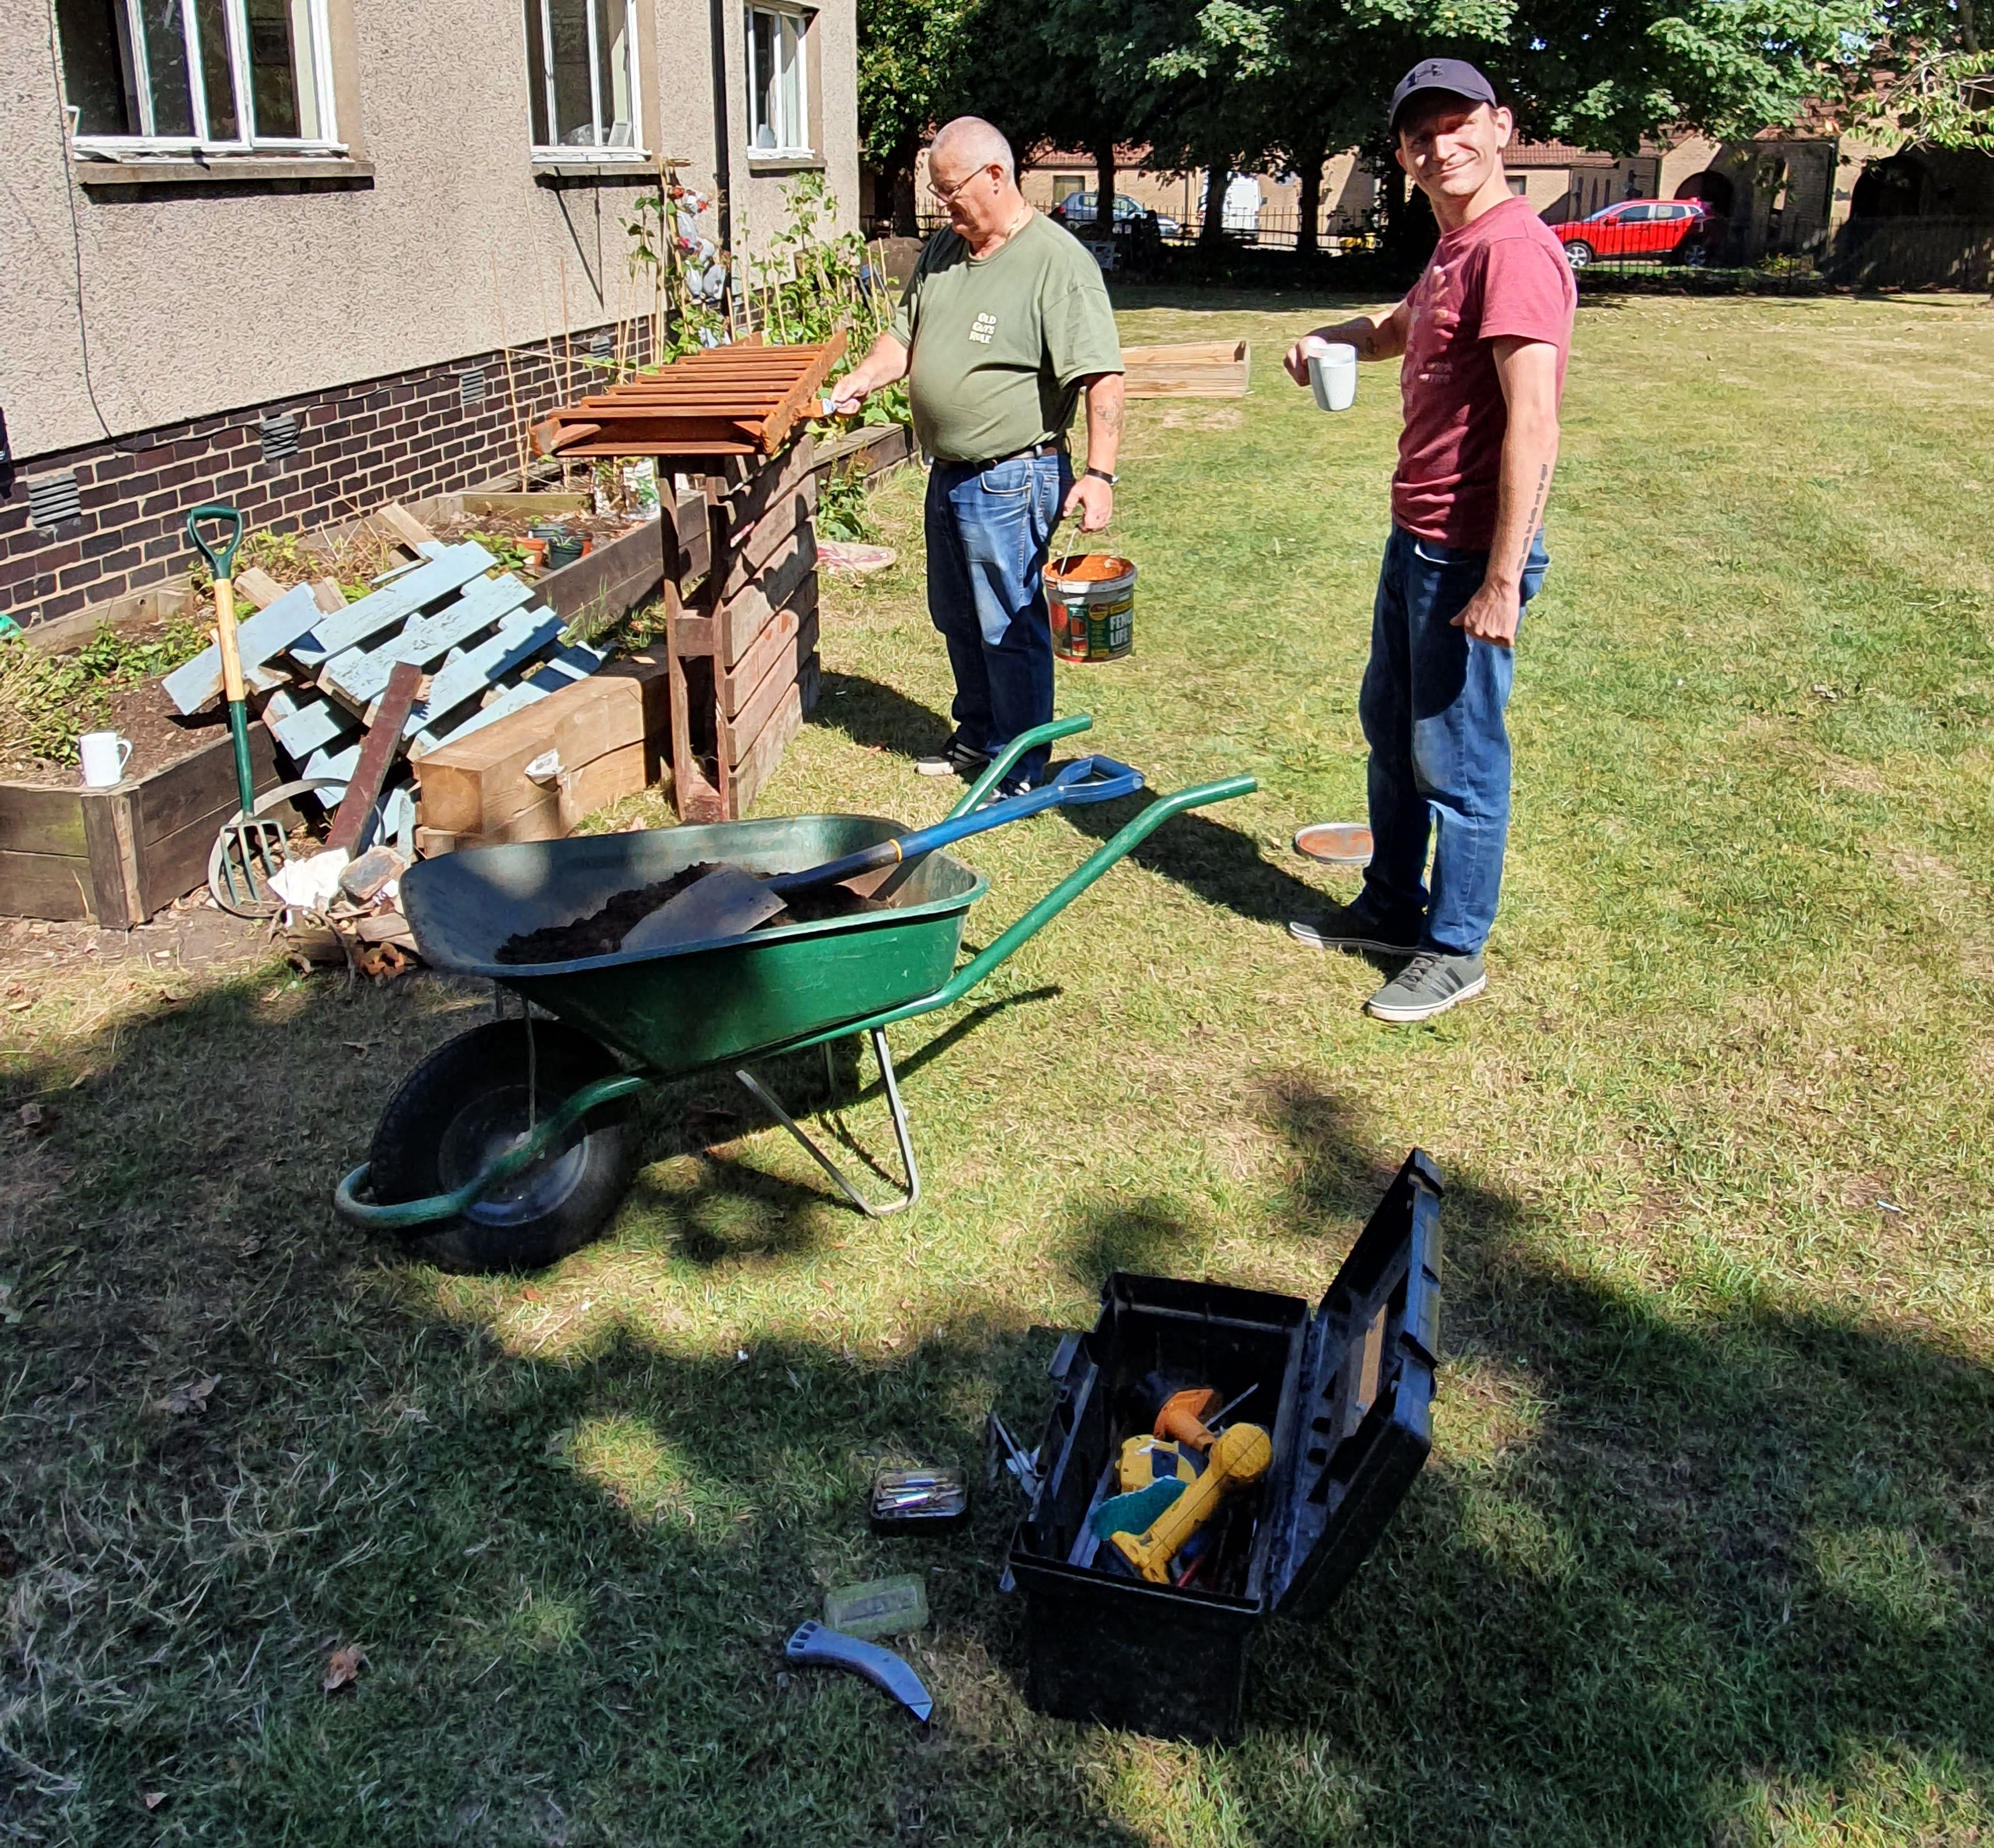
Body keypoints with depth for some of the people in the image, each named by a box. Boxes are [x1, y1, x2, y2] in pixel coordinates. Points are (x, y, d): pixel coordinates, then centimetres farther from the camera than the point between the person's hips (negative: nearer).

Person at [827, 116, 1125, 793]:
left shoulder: (1058, 261, -15)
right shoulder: (943, 249, 10)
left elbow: (1102, 377, -19)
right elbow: (906, 337, 18)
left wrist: (1099, 472, -26)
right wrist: (861, 380, -1)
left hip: (1011, 480, -8)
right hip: (948, 475, 9)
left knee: (1009, 628, 0)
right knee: (957, 618, 20)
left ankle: (1019, 772, 12)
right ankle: (976, 733, 39)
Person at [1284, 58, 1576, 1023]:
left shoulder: (1515, 249, -18)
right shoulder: (1452, 249, 13)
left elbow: (1533, 426, -25)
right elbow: (1398, 331, 34)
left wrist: (1501, 581, -28)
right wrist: (1331, 338, 11)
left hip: (1470, 554, -10)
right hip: (1414, 538, 10)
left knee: (1455, 760, 1)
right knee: (1390, 727, 20)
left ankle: (1455, 951, 16)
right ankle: (1391, 905, 36)